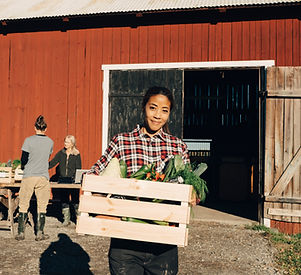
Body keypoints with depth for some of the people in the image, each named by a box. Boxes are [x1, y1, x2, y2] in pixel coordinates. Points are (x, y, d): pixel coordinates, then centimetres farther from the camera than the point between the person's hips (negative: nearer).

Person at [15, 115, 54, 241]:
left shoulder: (29, 140, -5)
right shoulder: (50, 142, 4)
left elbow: (24, 158, -3)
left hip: (29, 176, -2)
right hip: (43, 177, 2)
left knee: (23, 205, 9)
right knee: (42, 206, 8)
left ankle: (21, 233, 11)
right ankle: (40, 233, 10)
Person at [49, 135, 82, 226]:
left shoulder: (77, 155, 1)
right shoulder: (61, 153, 9)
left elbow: (78, 169, -1)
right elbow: (52, 163, 4)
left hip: (73, 181, -3)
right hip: (62, 180, 3)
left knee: (75, 200, -3)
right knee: (64, 201, 5)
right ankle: (66, 219, 16)